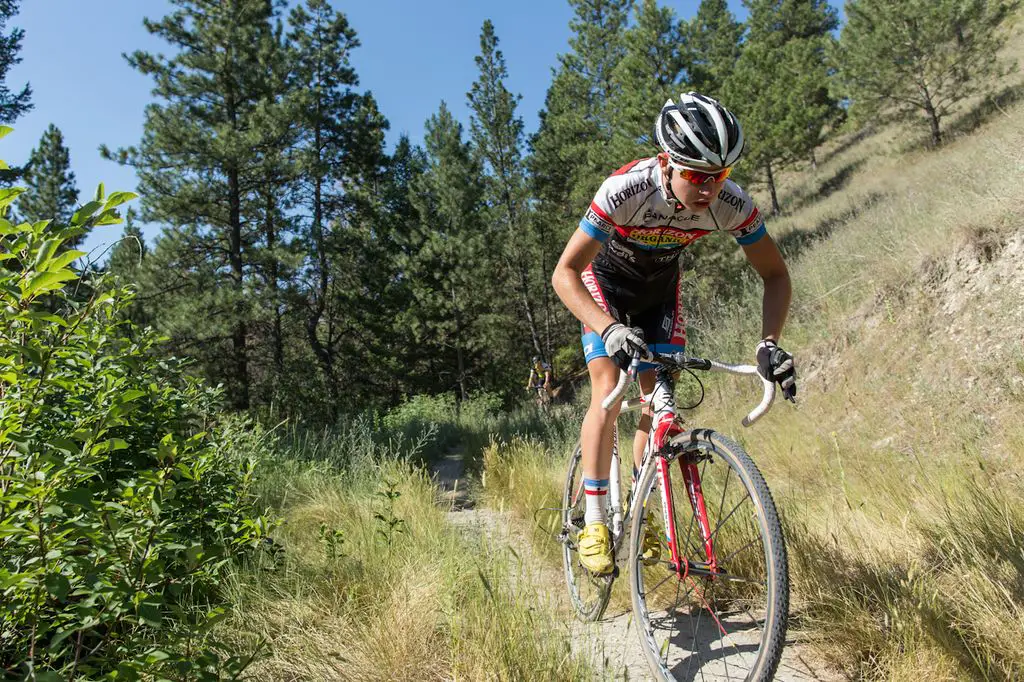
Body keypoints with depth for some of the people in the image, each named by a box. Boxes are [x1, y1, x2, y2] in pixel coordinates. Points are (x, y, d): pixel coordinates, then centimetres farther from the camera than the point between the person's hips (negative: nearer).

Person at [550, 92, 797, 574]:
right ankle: (594, 523, -8)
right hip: (606, 283, -3)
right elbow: (564, 273, -36)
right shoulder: (625, 190, -38)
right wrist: (610, 330, -52)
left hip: (660, 286, 3)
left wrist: (768, 342, -33)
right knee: (608, 391, -18)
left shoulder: (732, 204, -28)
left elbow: (775, 274, -16)